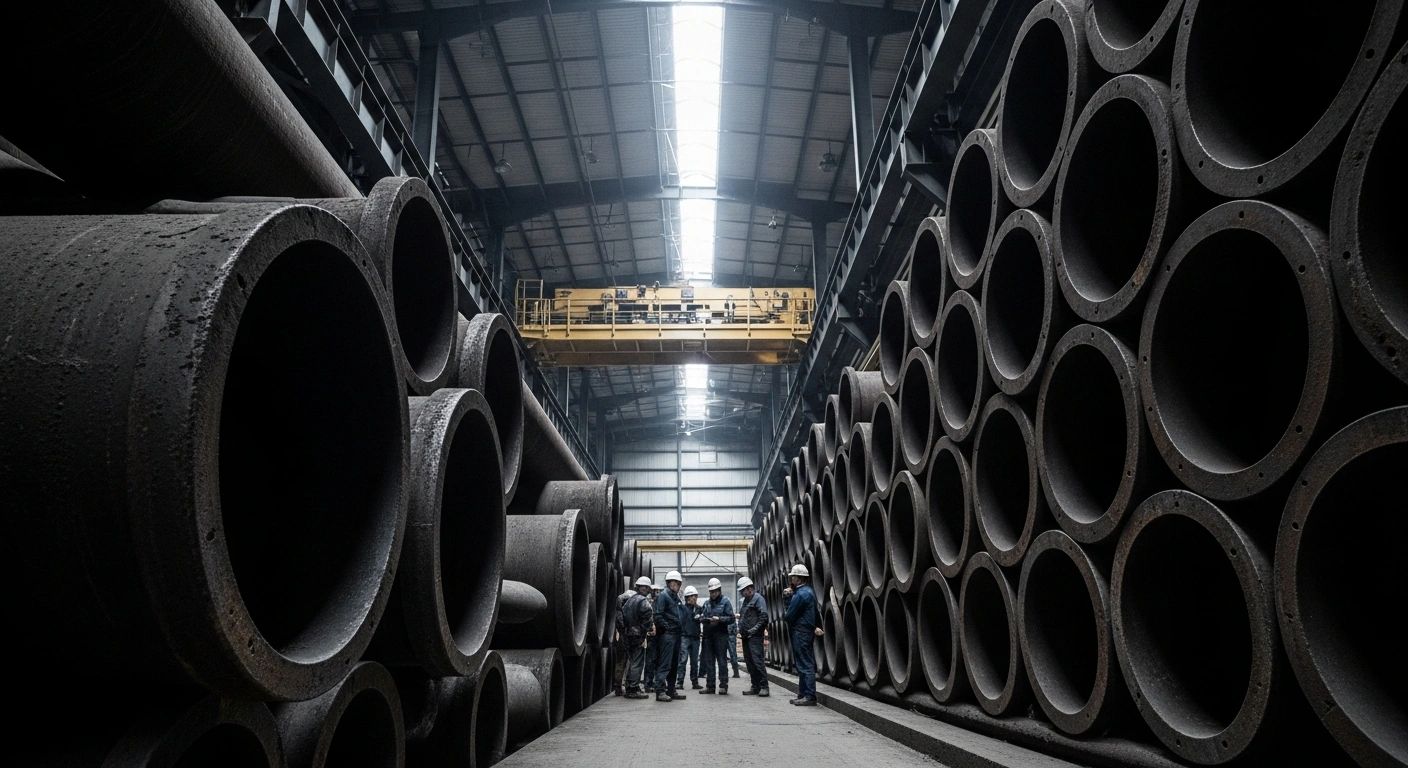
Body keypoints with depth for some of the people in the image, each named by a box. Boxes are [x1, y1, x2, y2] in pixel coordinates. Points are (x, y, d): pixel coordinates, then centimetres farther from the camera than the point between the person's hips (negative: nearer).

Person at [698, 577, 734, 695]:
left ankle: (723, 686, 1)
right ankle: (710, 686, 12)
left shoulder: (725, 601, 0)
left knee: (722, 661, -3)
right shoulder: (706, 603, 14)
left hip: (721, 635, -5)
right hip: (708, 635, 5)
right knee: (708, 661, 6)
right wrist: (703, 619, -7)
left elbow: (731, 618, -5)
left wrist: (719, 619, -17)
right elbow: (702, 617, 15)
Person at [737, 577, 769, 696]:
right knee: (749, 662, 9)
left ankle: (764, 687, -10)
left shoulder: (758, 598, -7)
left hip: (755, 636, -9)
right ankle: (755, 686, 14)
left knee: (757, 660, -12)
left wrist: (755, 629, -18)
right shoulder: (746, 600, 20)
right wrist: (740, 627, 10)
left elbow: (764, 616, -16)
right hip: (746, 636, 9)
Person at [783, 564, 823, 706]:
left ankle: (810, 697, -6)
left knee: (805, 665, -8)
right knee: (803, 664, 15)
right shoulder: (808, 591, 15)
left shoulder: (800, 594, -17)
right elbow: (790, 606, 15)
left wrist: (784, 618, 6)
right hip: (808, 630, 10)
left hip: (801, 632, -10)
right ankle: (803, 695, 21)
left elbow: (790, 615, -15)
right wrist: (787, 595, 1)